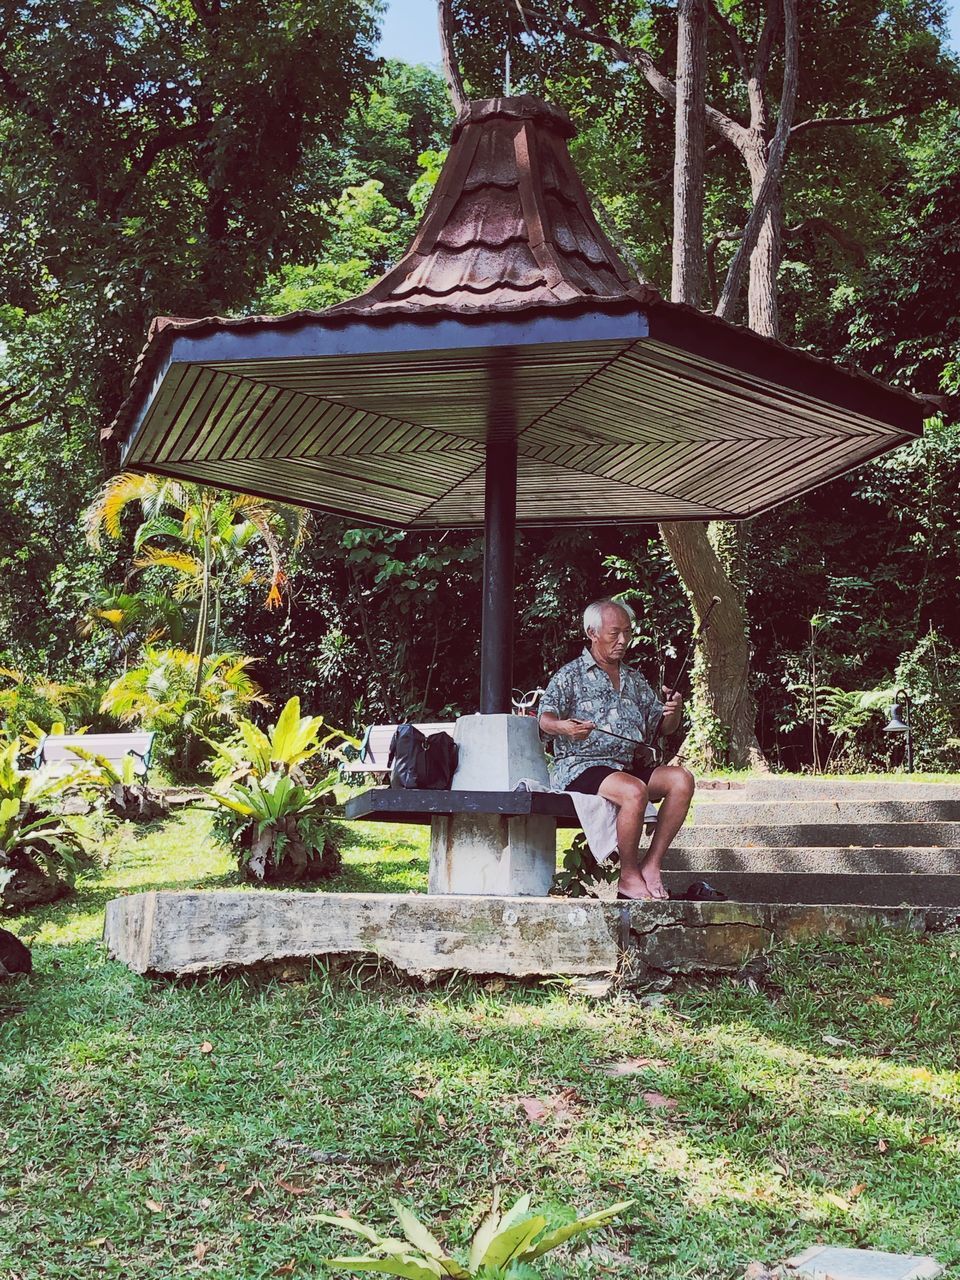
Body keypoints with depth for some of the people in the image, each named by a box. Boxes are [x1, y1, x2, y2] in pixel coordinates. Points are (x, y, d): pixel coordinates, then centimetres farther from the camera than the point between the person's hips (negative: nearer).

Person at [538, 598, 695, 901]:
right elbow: (545, 718, -9)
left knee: (681, 779, -20)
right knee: (634, 791, -35)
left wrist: (674, 711, -3)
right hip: (581, 768, -6)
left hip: (629, 766, 6)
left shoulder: (634, 679, 22)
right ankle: (629, 877, -20)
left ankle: (651, 865, -18)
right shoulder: (570, 675, 4)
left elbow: (663, 726, 21)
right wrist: (564, 727, -34)